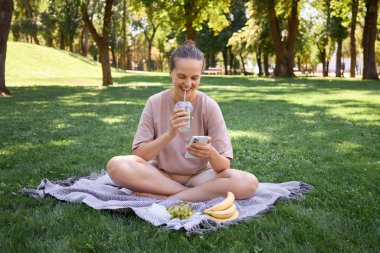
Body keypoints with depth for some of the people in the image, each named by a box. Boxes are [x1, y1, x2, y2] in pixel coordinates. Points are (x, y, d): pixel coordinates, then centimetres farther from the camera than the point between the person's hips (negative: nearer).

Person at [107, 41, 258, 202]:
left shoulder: (209, 106, -10)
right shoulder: (155, 103, -7)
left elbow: (224, 167, -12)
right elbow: (138, 155, -11)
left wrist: (210, 153, -35)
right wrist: (169, 134, -26)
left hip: (198, 176, 0)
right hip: (160, 174, 1)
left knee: (248, 183, -28)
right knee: (116, 165, -28)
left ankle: (162, 198, -21)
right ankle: (199, 194, -19)